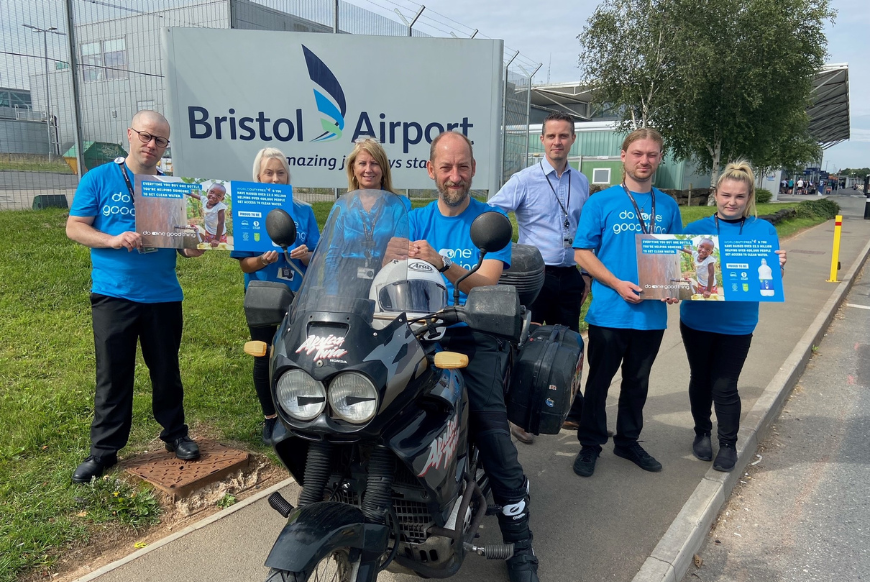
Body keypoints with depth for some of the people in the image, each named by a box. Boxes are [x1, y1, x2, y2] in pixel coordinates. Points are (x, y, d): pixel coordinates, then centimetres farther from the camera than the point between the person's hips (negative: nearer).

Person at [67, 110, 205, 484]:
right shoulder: (99, 179, 2)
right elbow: (74, 227, -2)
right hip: (113, 295, -2)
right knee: (112, 376, 6)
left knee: (167, 372, 12)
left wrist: (193, 241, -15)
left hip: (163, 296, 2)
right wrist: (114, 240, -19)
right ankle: (104, 450, 20)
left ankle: (175, 434, 29)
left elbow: (188, 248, 9)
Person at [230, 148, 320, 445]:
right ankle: (270, 418, 27)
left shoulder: (303, 212, 2)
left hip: (298, 296, 0)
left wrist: (305, 255, -20)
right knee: (264, 360, 9)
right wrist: (263, 259, -25)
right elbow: (245, 265, -4)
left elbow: (316, 259, 2)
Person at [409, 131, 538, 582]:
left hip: (476, 338, -3)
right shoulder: (415, 220, 14)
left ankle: (519, 544, 4)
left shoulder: (491, 219, 4)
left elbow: (486, 283, -10)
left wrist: (441, 263, -27)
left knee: (495, 441, -14)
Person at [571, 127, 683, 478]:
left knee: (637, 382, 17)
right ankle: (590, 444, 23)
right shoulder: (601, 202, -3)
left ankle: (628, 441, 34)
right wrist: (618, 284, -18)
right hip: (609, 312, -3)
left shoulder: (668, 206, 8)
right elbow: (582, 252, -6)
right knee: (599, 381, 8)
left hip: (652, 314, 4)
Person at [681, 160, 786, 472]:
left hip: (737, 325, -1)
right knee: (700, 379, 16)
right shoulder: (696, 229, -2)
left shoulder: (764, 230, -1)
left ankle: (728, 443, 25)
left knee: (724, 386, 3)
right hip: (697, 320, 1)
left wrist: (780, 265, -20)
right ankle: (702, 432, 38)